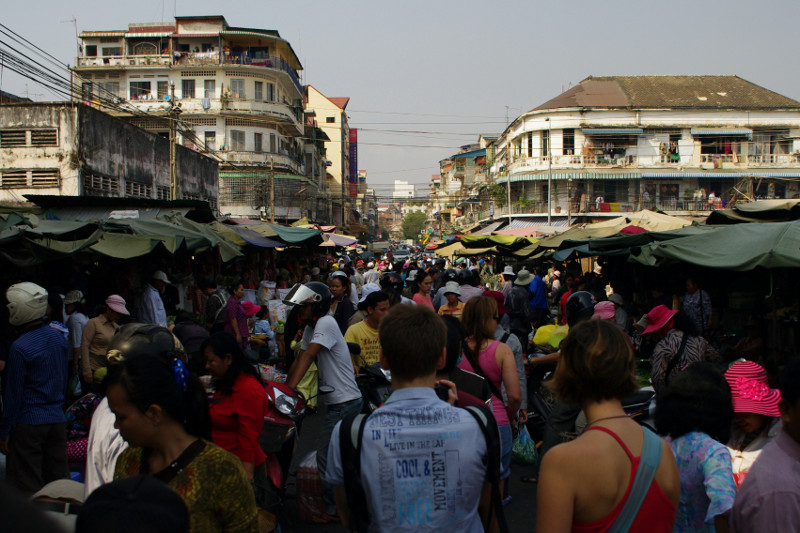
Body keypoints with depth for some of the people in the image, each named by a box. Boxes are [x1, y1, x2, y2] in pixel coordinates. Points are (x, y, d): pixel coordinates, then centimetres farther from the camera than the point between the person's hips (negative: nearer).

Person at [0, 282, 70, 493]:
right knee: (58, 480, 13)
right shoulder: (59, 338, 5)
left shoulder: (20, 347, -16)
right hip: (58, 419, 7)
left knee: (26, 488, 4)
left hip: (28, 422, -6)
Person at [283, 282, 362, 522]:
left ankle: (334, 510, 10)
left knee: (326, 457, -3)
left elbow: (308, 356, -25)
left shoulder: (326, 323, -17)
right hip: (335, 402, 10)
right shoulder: (310, 327, 12)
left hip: (344, 403, -10)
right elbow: (300, 359, 10)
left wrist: (289, 389, -30)